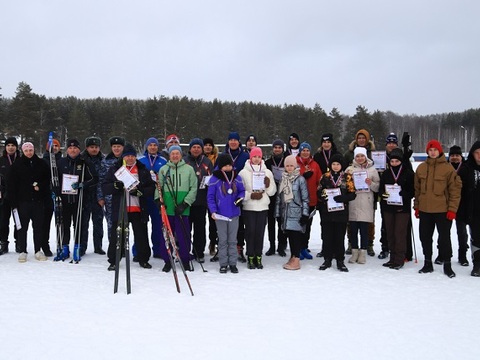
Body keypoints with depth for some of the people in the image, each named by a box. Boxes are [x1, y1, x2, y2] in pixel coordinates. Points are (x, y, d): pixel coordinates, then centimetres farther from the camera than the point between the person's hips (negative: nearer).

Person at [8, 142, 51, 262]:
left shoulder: (41, 164, 7)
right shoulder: (17, 165, 2)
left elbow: (48, 179, 11)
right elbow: (12, 184, 0)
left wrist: (40, 186, -8)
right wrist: (14, 201, -7)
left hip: (38, 200, 1)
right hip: (23, 201, -1)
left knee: (38, 226, 5)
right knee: (22, 227, 1)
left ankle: (38, 250, 13)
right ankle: (22, 251, 9)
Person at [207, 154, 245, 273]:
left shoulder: (237, 178, 2)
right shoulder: (214, 179, -7)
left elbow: (242, 191, 13)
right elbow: (210, 196, -4)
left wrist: (240, 198, -10)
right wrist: (213, 211, -14)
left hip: (234, 214, 2)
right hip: (220, 214, -2)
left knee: (232, 240, 9)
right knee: (222, 240, 6)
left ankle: (232, 263, 17)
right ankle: (223, 264, 14)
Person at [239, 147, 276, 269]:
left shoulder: (267, 172, 7)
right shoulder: (244, 172, -2)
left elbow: (272, 192, 7)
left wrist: (269, 184, -12)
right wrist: (251, 195, -17)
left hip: (263, 207, 2)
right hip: (249, 208, -2)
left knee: (260, 233, 5)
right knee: (250, 232, 0)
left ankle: (258, 257, 12)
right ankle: (251, 258, 8)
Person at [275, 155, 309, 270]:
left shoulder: (300, 179, -2)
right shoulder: (282, 179, 13)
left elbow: (305, 198, -4)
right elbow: (278, 197, 15)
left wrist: (305, 213, -9)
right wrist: (277, 213, 13)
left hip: (296, 212, -5)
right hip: (285, 212, 5)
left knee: (295, 234, -7)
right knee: (289, 235, 8)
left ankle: (296, 260, -2)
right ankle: (292, 257, 17)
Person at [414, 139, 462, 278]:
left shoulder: (448, 168, -7)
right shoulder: (421, 168, 5)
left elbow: (455, 189, -7)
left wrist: (452, 209, -10)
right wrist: (417, 206, 8)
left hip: (442, 210, -4)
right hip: (424, 210, 4)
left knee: (444, 238, 5)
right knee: (425, 237, 11)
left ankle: (447, 265, 17)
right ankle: (428, 263, 25)